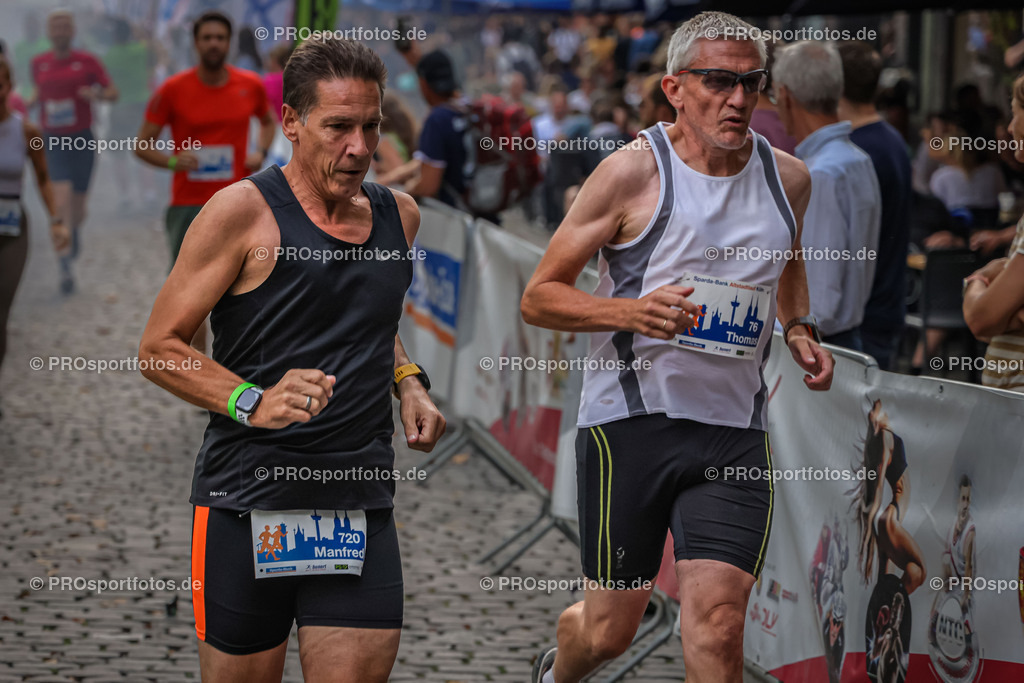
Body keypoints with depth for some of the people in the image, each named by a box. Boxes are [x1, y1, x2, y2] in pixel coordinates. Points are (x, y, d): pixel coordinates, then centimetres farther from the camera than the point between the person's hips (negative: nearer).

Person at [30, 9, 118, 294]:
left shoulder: (87, 61, -1)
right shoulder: (39, 63, 5)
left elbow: (113, 93, 2)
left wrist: (96, 94, -19)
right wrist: (29, 103, 2)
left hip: (82, 141, 0)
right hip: (52, 142, 0)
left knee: (77, 209, 10)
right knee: (61, 201, -19)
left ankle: (75, 232, 49)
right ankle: (65, 269, -16)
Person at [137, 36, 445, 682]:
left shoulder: (399, 215, 13)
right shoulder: (244, 211, -5)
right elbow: (160, 347, -4)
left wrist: (408, 384, 12)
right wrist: (252, 403, -19)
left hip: (362, 504, 4)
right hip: (249, 500, -4)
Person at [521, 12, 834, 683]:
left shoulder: (788, 178, 8)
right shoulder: (634, 172, -6)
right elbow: (538, 296, -3)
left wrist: (799, 329, 12)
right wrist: (633, 310, -19)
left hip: (736, 432, 3)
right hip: (631, 419, -3)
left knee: (718, 624, -13)